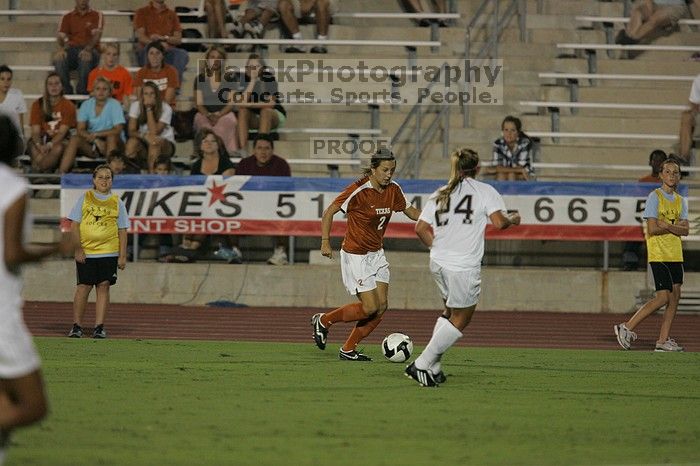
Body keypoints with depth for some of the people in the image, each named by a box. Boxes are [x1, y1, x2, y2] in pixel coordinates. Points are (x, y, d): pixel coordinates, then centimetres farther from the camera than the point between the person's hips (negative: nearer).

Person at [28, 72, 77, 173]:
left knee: (58, 148, -37)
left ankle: (36, 171, -38)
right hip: (43, 139, 2)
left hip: (60, 141, -2)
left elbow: (62, 132, -10)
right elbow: (35, 131, -2)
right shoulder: (38, 104, 5)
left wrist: (49, 145, -28)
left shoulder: (68, 105, -1)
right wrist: (39, 145, -25)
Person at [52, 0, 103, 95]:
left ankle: (82, 92, -28)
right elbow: (61, 36, 3)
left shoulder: (97, 16, 9)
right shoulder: (67, 17, 16)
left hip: (90, 49, -2)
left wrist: (87, 49, -29)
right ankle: (66, 91, -24)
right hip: (72, 49, 2)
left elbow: (96, 35, -8)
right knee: (58, 59, -33)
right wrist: (61, 48, -21)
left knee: (86, 58, -40)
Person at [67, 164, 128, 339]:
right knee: (83, 287, -2)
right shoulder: (84, 198, 5)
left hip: (109, 252, 1)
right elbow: (75, 225, 3)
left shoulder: (117, 203, 7)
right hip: (85, 252, -1)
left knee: (103, 286, -2)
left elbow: (122, 231, 8)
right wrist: (78, 249, -6)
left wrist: (122, 256, 1)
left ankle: (99, 327, 1)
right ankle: (76, 326, 6)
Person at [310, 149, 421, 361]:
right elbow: (329, 212, -14)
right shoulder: (358, 191, -19)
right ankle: (323, 321, 10)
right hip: (355, 255, -7)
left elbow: (410, 211, 15)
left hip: (376, 254, 7)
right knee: (370, 308, -11)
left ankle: (348, 349, 11)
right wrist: (325, 241, -22)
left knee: (382, 306, 0)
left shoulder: (393, 190, 1)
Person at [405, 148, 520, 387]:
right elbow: (498, 221, -13)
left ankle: (433, 367, 13)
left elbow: (421, 228, 5)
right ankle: (422, 364, -1)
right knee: (460, 319, 5)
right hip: (465, 266, -6)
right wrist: (512, 219, 7)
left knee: (449, 312, 21)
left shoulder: (440, 194, 11)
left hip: (438, 264, 6)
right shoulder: (484, 191, -2)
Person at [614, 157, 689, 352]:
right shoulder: (655, 197, -7)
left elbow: (685, 230, 2)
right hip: (658, 254, -7)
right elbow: (652, 229, -15)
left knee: (675, 296, 2)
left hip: (675, 255, 7)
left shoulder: (681, 201, 14)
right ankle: (627, 328, -6)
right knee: (663, 297, -13)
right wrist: (676, 227, -5)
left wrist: (666, 225, -13)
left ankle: (664, 340, 5)